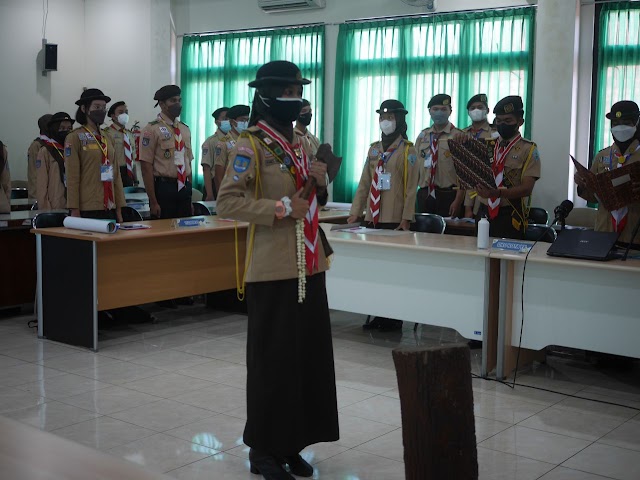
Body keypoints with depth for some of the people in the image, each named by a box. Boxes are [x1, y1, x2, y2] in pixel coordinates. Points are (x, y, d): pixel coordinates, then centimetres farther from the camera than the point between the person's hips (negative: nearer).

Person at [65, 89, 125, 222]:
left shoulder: (107, 139, 15)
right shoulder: (75, 137, -3)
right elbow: (72, 177, -8)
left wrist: (119, 208, 12)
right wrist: (74, 211, -13)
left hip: (109, 210, 6)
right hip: (87, 210, -6)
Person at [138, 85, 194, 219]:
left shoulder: (185, 129, 12)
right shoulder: (152, 129, -8)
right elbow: (146, 167, -11)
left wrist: (189, 195, 17)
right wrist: (153, 202, -15)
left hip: (184, 188, 6)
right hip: (163, 188, -6)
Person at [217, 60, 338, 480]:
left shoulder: (302, 144, 15)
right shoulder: (251, 145, -8)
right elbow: (227, 201, -16)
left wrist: (321, 183, 1)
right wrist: (279, 208, -21)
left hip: (308, 267, 8)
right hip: (273, 271, -7)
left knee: (309, 355, 10)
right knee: (272, 359, 0)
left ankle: (292, 443, 22)